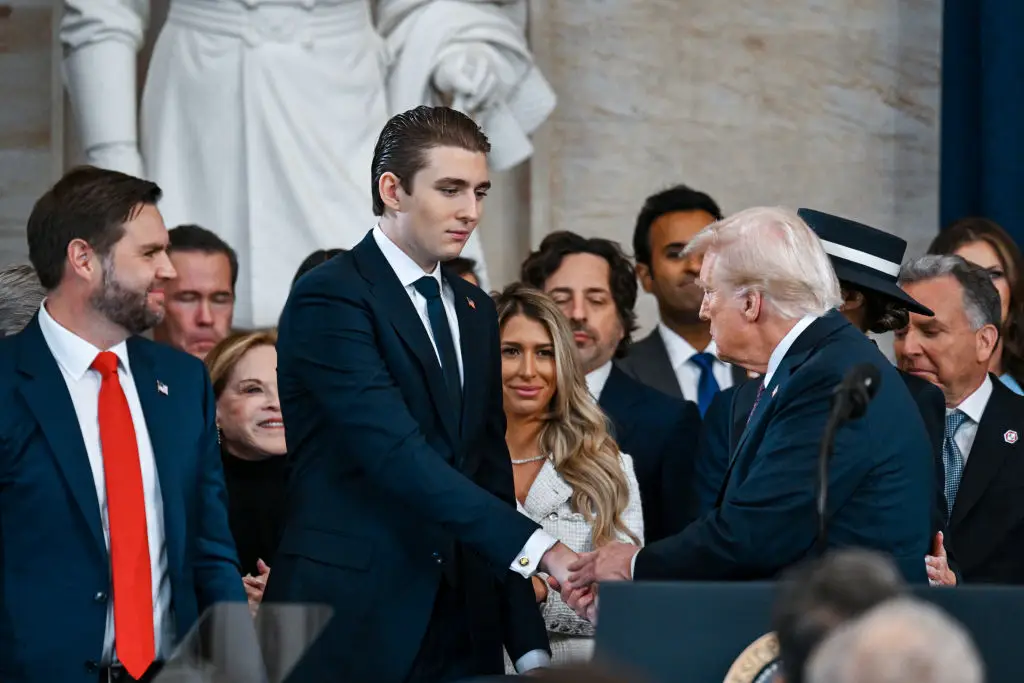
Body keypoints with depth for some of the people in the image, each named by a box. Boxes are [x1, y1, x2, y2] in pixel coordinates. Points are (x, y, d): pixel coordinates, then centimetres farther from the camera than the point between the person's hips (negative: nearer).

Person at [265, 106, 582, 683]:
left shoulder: (474, 311, 16)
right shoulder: (330, 299, -9)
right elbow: (397, 455, -20)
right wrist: (540, 549, -26)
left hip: (459, 624, 7)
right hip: (351, 622, -6)